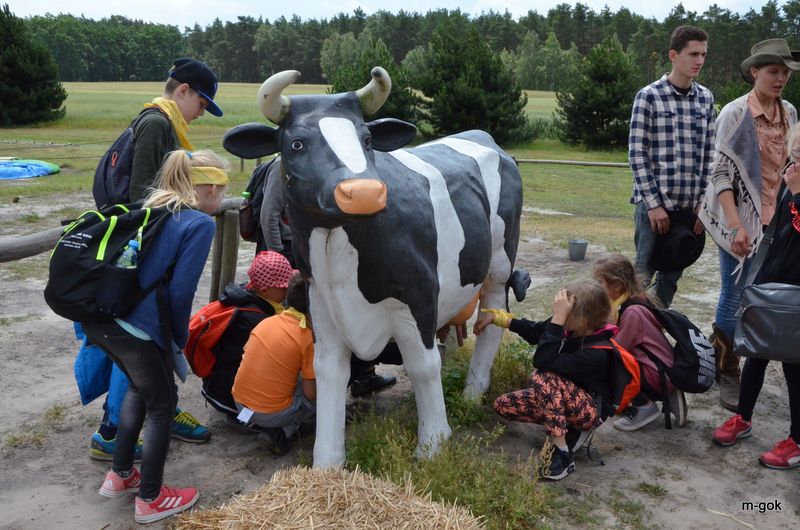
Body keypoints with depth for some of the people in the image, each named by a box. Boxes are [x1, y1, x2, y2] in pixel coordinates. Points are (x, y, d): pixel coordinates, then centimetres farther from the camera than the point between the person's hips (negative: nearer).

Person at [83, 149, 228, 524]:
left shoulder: (151, 207, 17)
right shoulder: (200, 223, -6)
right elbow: (180, 291, -12)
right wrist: (179, 339, 4)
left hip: (96, 316, 8)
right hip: (135, 326, -8)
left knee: (140, 386, 30)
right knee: (162, 404, 14)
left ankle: (119, 475, 40)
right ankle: (150, 500, 26)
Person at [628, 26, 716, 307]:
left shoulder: (706, 98, 10)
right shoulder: (649, 96, -5)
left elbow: (708, 155, 11)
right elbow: (637, 154, -9)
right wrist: (653, 203, -13)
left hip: (689, 205, 5)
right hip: (654, 203, -4)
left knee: (672, 274, 11)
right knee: (644, 271, 0)